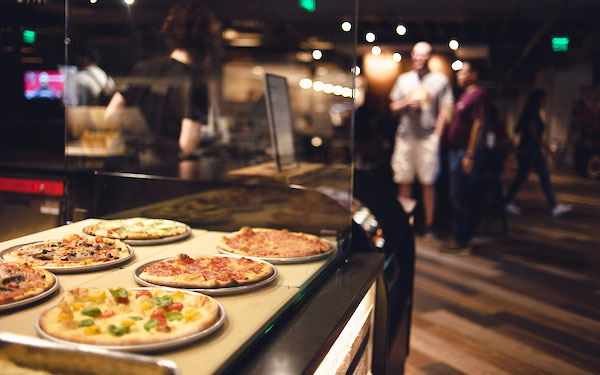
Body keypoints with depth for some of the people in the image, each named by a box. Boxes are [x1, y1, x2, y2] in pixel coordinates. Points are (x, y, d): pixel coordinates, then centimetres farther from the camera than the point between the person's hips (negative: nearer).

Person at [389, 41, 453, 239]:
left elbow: (444, 112, 3)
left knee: (428, 183, -2)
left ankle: (429, 225, 5)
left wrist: (437, 136, -7)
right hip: (405, 137, 3)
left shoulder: (440, 80, 6)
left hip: (428, 139, -3)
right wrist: (407, 103, -6)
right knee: (404, 182, 4)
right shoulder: (404, 79, 15)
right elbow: (394, 108, 16)